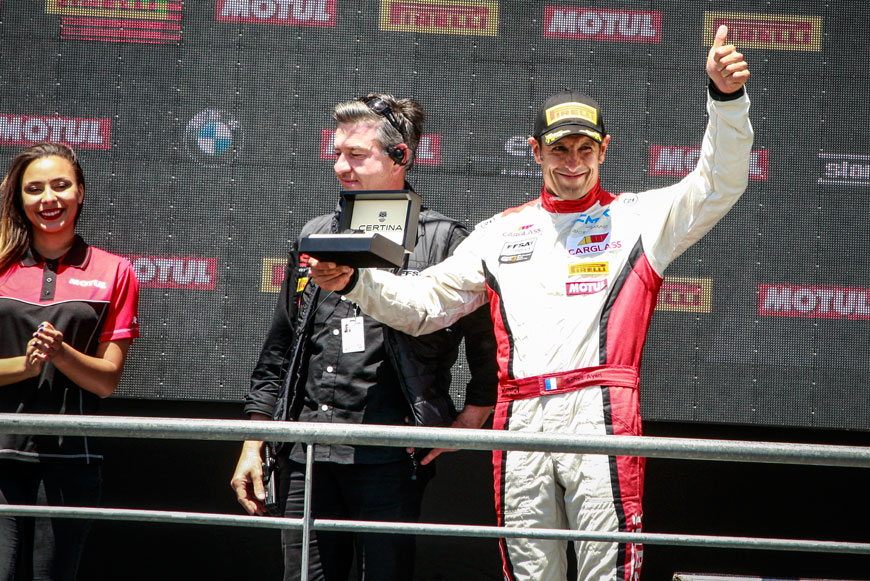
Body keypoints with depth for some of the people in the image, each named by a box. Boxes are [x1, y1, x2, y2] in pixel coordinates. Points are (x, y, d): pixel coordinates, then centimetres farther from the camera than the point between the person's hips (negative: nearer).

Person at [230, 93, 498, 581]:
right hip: (307, 457, 5)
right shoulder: (316, 236, 16)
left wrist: (470, 420, -1)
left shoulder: (443, 241, 0)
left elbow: (491, 343, 5)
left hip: (389, 460, -5)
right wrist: (254, 444, 17)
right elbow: (278, 352, 20)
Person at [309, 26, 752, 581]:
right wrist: (355, 281, 4)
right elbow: (421, 305, 21)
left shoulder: (639, 218, 12)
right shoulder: (502, 232, 21)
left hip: (601, 416, -3)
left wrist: (726, 98, -16)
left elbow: (719, 187, -1)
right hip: (520, 420, 3)